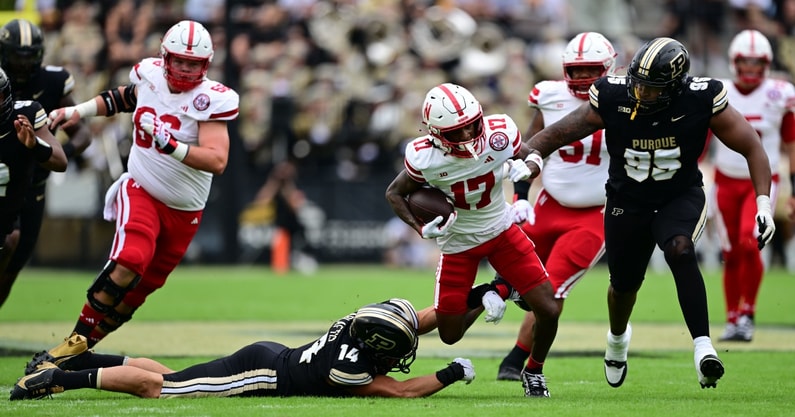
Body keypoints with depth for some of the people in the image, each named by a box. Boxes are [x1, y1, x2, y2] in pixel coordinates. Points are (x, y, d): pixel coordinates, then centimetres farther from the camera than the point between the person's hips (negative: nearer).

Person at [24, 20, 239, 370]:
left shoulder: (210, 99, -17)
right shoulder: (150, 76, -5)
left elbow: (217, 161, -29)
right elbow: (124, 97, 21)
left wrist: (170, 145, -39)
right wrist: (78, 111, 15)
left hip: (184, 211, 0)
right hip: (140, 192, 0)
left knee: (139, 289, 4)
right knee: (129, 262, -26)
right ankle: (74, 342, -20)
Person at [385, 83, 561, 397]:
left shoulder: (500, 133, -24)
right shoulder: (424, 157, -26)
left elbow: (527, 154, 0)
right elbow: (395, 194, -6)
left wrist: (524, 166, -25)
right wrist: (421, 228, -22)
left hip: (502, 230, 1)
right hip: (458, 244, -1)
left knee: (548, 310, -7)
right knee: (450, 334, 2)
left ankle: (534, 371, 21)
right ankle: (485, 297, 32)